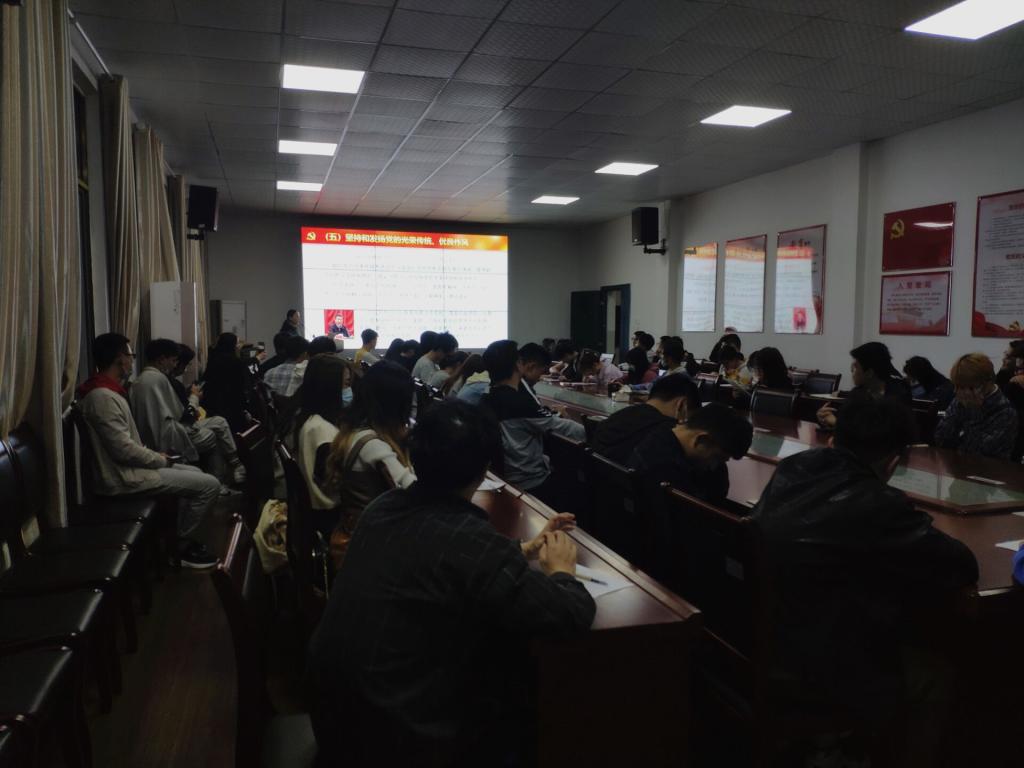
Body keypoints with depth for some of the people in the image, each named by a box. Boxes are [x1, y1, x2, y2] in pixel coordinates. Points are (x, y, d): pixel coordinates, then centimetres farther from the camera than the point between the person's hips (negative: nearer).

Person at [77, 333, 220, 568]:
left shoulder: (104, 391, 11)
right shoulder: (104, 397, -23)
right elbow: (124, 450, -26)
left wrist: (154, 455, 8)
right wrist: (160, 460, -11)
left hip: (127, 468, 11)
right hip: (124, 477, -11)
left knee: (196, 473, 21)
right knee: (210, 485, -11)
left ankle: (180, 536, 23)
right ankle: (179, 546, 5)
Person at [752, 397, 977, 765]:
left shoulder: (791, 470, -2)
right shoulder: (878, 506, -24)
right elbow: (963, 566, -12)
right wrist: (918, 532, 7)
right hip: (813, 676, -7)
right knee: (934, 679, 16)